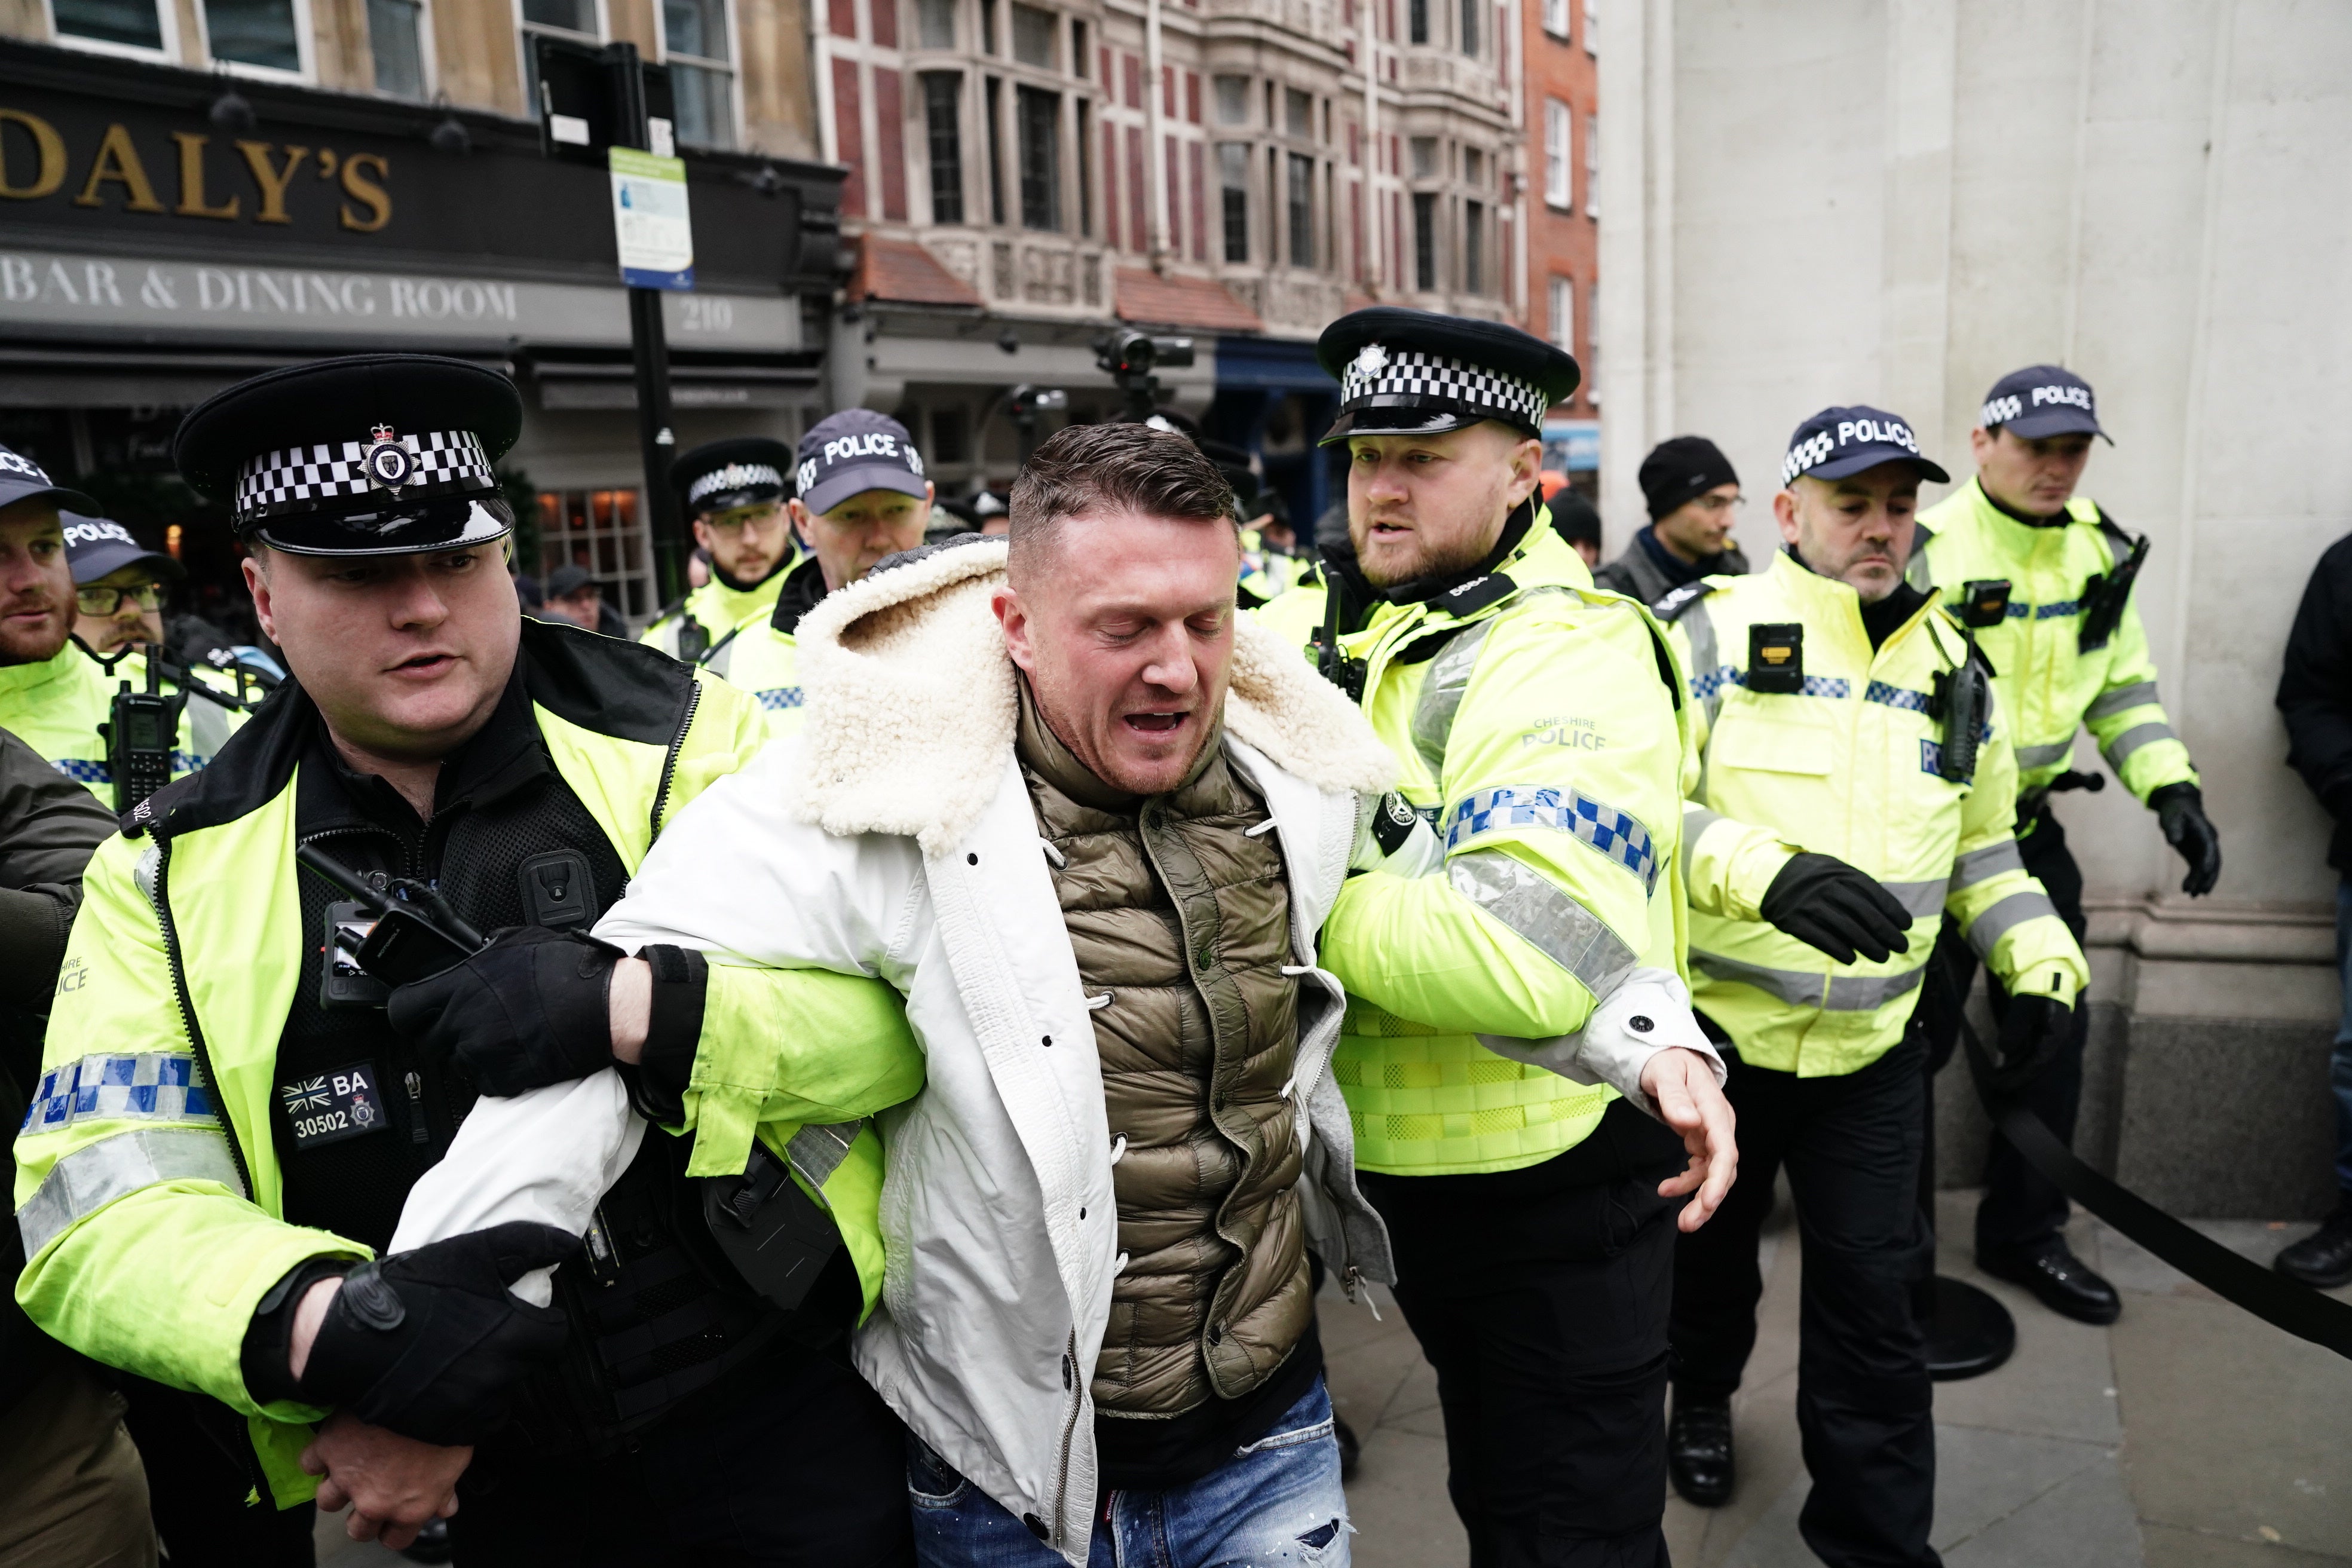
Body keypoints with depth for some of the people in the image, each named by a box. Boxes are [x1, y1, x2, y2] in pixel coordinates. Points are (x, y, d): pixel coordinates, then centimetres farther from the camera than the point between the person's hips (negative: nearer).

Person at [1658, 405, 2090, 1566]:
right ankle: (1702, 1395, 49)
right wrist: (1765, 870, -35)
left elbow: (1979, 840, 17)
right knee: (1709, 1244, 19)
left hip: (1873, 1047, 3)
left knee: (1871, 1297, 5)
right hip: (1713, 1029, -2)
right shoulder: (1708, 631, -11)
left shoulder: (1951, 663, 6)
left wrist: (2041, 961, 4)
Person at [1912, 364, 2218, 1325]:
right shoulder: (1926, 553, -15)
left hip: (2032, 830, 6)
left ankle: (2024, 1234, 28)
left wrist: (2172, 787, 0)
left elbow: (2124, 689, 13)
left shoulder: (2105, 554, 5)